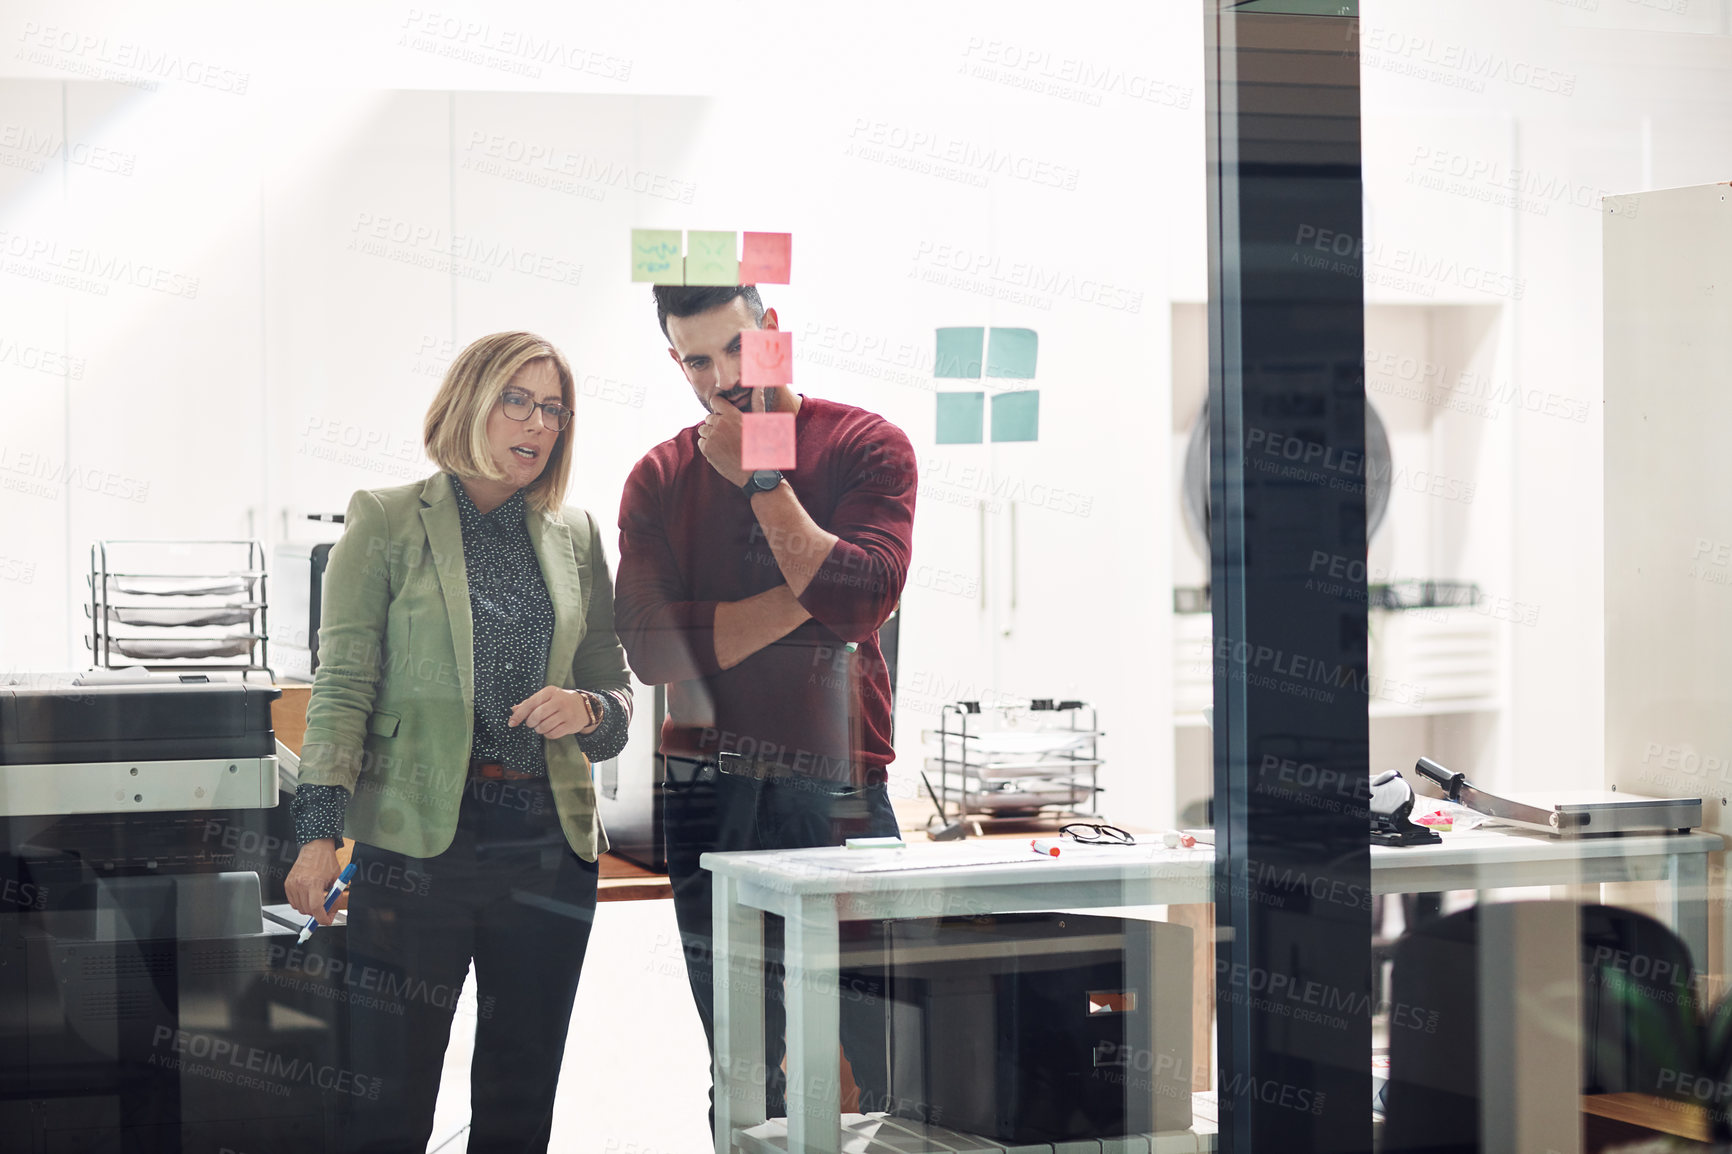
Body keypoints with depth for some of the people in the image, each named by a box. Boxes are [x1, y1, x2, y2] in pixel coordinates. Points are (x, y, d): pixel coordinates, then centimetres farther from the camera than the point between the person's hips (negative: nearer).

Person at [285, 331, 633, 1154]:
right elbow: (343, 685, -3)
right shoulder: (386, 523, 3)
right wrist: (320, 831, -13)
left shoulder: (575, 536, 15)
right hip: (419, 838, -4)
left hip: (549, 841, 4)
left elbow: (616, 686, 19)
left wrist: (590, 711, -5)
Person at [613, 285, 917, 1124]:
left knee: (894, 1069, -7)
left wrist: (760, 476, -9)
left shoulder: (864, 446, 3)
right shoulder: (660, 479, 10)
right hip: (708, 798, 3)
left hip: (838, 790, -2)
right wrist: (808, 597, -8)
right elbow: (651, 646, -5)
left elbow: (860, 601, -13)